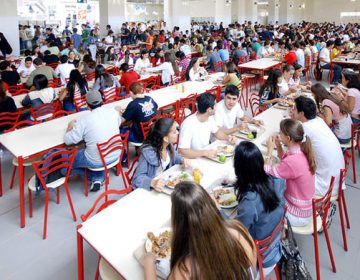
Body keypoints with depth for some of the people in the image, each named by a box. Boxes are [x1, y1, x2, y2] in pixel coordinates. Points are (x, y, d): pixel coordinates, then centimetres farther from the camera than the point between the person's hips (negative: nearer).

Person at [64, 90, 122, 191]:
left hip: (97, 161, -5)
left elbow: (68, 140, -12)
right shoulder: (114, 112, -6)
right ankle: (101, 177, 19)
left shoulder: (84, 120, -18)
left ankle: (96, 178, 12)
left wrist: (70, 127, 9)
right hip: (116, 155, 5)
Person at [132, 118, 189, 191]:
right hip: (150, 189, -7)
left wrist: (182, 160, -3)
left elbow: (174, 156, 18)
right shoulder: (148, 153, -27)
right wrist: (152, 183, -44)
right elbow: (138, 178, -26)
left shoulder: (169, 145, -5)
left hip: (165, 182, 7)